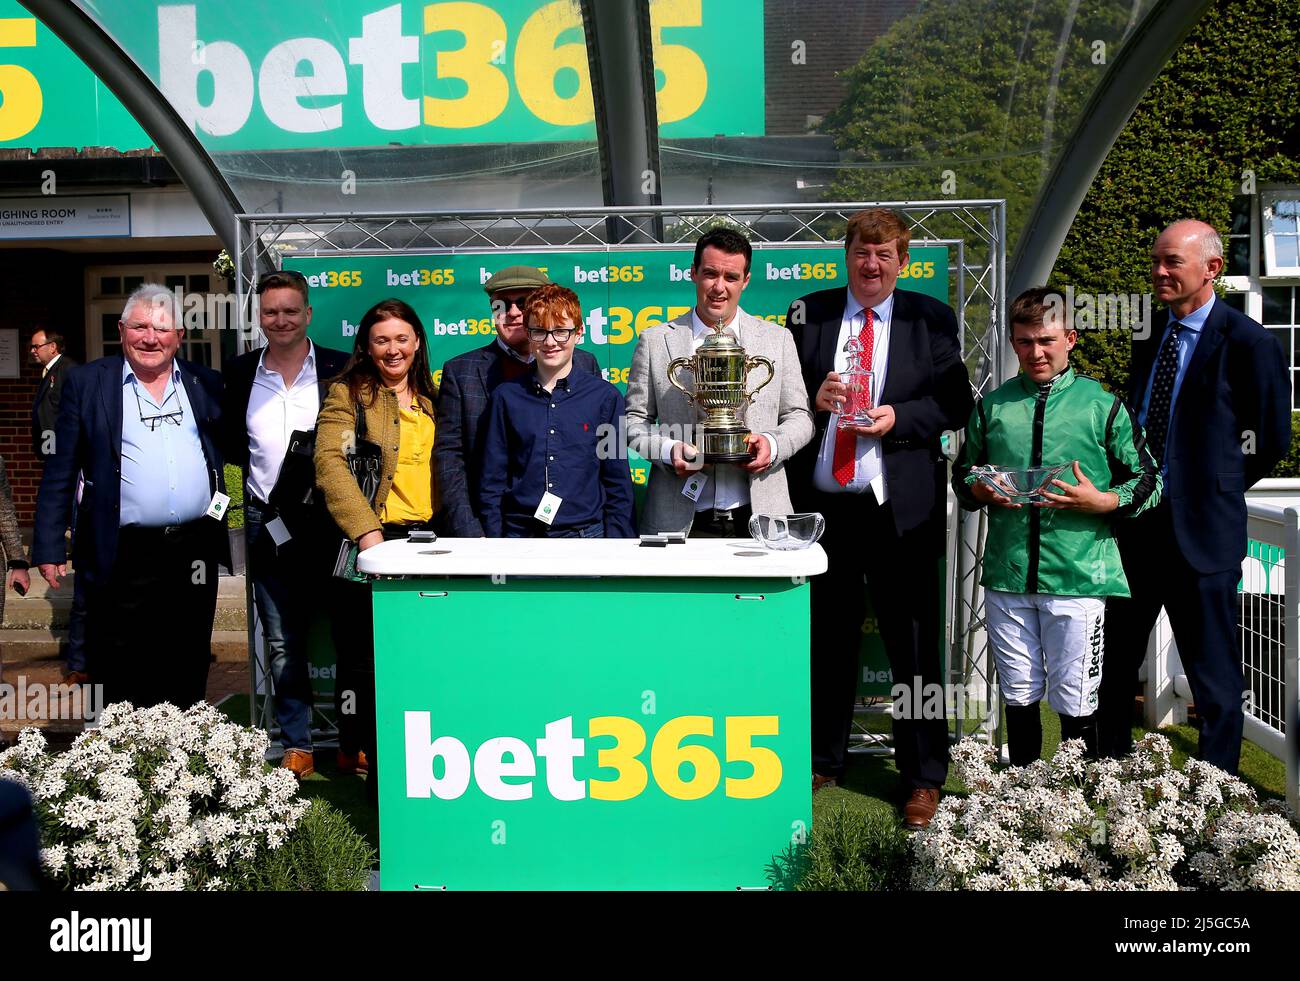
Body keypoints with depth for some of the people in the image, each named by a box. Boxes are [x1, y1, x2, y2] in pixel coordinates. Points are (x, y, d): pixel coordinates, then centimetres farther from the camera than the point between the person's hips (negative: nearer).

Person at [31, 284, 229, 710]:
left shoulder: (205, 383, 10)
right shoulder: (87, 383, 2)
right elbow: (60, 472, 1)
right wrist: (49, 547, -4)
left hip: (195, 554, 3)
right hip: (123, 558, -3)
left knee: (188, 681, 12)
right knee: (120, 684, 3)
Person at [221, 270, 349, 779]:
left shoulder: (340, 370, 2)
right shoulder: (240, 373, 8)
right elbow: (229, 444, 14)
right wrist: (256, 463, -2)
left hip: (330, 519, -2)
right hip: (268, 521, 2)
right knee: (282, 642, 6)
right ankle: (296, 745, 15)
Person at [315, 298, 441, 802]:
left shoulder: (429, 400, 19)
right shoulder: (348, 393, 0)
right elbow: (330, 463, -12)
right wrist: (368, 532, -22)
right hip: (372, 542, -4)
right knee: (372, 665, 1)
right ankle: (381, 777, 13)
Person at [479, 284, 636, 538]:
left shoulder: (605, 397, 2)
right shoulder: (506, 397, 4)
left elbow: (618, 485, 3)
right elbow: (492, 483, 6)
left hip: (585, 534, 0)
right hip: (519, 533, 1)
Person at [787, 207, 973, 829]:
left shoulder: (931, 319, 5)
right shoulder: (807, 314, 8)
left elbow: (956, 401, 2)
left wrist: (900, 417, -14)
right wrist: (813, 399, -11)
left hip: (900, 507, -2)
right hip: (820, 503, 2)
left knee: (913, 643, 3)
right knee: (826, 639, 13)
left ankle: (923, 777, 17)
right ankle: (822, 761, 29)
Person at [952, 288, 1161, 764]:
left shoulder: (1104, 406, 3)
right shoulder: (992, 406, 10)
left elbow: (1148, 481, 6)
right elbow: (962, 473, 20)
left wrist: (1100, 501, -12)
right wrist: (980, 490, -3)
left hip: (1077, 579, -2)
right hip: (1006, 577, 3)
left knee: (1075, 699, 3)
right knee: (1019, 694, 12)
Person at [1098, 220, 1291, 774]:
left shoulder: (1248, 343, -10)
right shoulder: (1149, 339, 11)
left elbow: (1271, 442, -4)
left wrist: (1214, 490, 3)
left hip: (1201, 532, -7)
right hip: (1134, 525, 7)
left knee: (1215, 680, 4)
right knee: (1114, 665, 16)